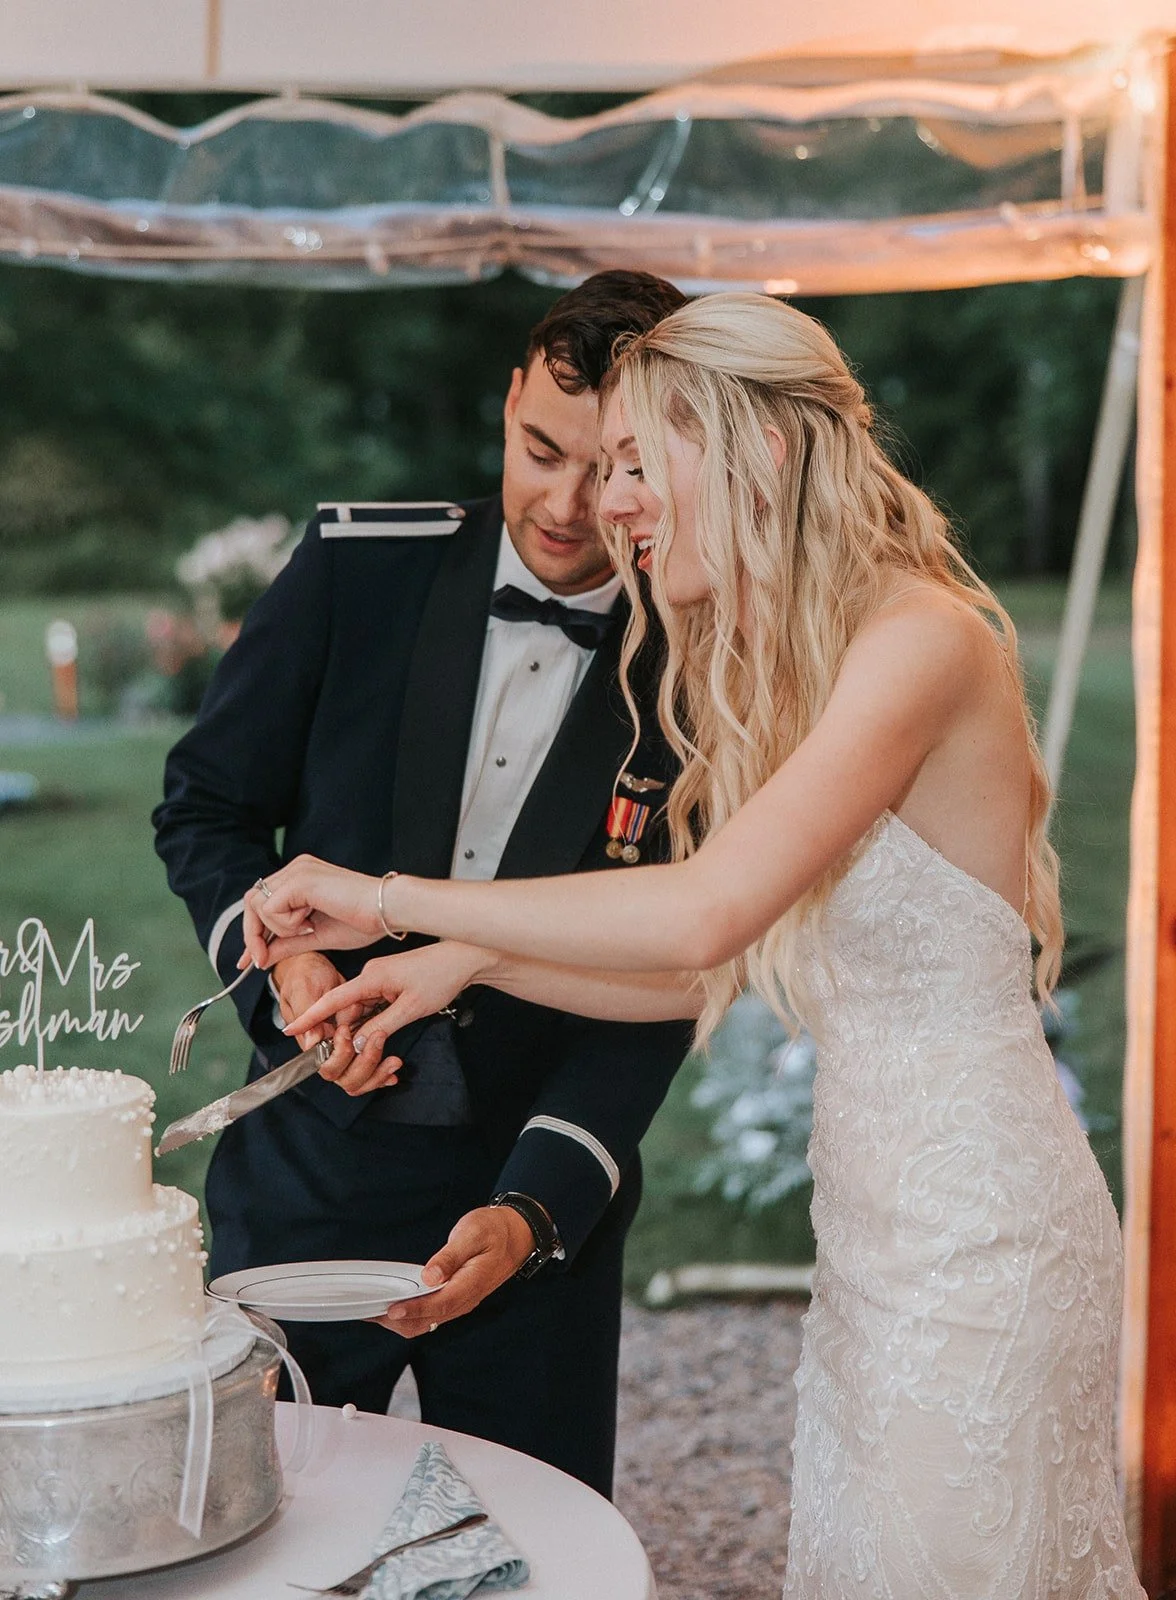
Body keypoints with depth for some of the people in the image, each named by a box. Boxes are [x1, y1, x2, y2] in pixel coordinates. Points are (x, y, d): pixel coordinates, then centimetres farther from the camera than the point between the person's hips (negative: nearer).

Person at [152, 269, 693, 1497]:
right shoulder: (359, 565, -7)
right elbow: (204, 807, 3)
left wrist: (533, 1209, -20)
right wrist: (281, 955, -17)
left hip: (543, 1184, 0)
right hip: (311, 1164, 1)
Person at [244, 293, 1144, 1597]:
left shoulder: (920, 638, -19)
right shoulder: (782, 665, 11)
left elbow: (705, 916, -30)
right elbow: (713, 975, 11)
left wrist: (393, 897, -22)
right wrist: (461, 965, 3)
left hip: (972, 1223, -8)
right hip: (874, 1211, 9)